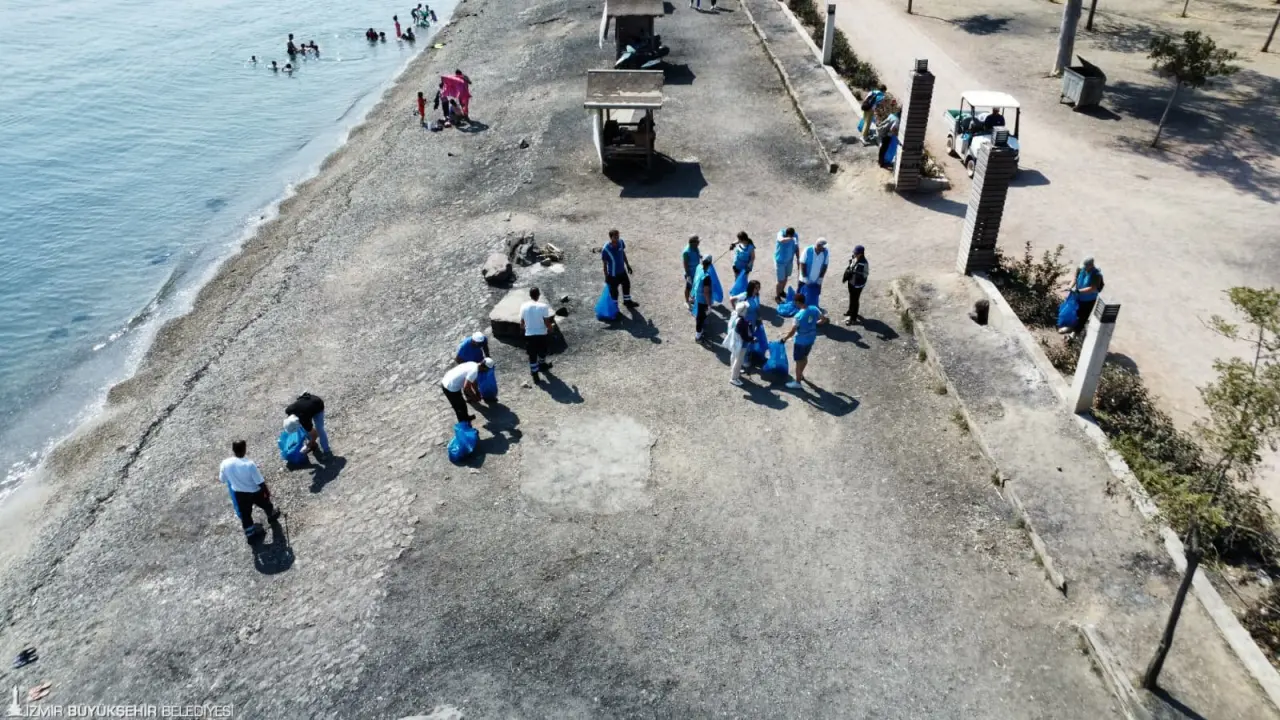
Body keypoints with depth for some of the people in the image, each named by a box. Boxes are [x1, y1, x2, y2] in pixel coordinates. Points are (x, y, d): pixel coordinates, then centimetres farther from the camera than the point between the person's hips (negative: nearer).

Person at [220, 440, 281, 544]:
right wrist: (267, 492, -4)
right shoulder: (250, 464, -32)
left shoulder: (225, 463, -22)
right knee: (265, 504, 29)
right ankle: (272, 515, 56)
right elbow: (260, 482, -22)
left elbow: (222, 479, -3)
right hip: (255, 492, -2)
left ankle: (250, 533, 38)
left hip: (240, 494, 2)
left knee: (245, 514, 23)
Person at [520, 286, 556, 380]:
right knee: (542, 351, 27)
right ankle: (542, 365, 51)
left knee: (532, 355, 14)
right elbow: (547, 323, -14)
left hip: (529, 335, 1)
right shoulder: (543, 306, -17)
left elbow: (522, 324, -1)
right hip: (542, 334, -1)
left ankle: (534, 374, 20)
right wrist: (552, 326, 8)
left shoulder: (524, 306, -8)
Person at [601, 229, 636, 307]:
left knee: (627, 285, 26)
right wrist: (606, 277, -12)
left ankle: (627, 301, 54)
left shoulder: (621, 242, -15)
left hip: (622, 270, 6)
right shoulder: (605, 250, -32)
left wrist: (628, 265, 13)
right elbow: (605, 264, -19)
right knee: (614, 291, 14)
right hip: (613, 274, -6)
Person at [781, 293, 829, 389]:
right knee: (805, 357, 28)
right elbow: (824, 319, 3)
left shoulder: (799, 315, -30)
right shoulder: (814, 309, -12)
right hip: (811, 339, 7)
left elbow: (792, 332, -22)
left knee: (799, 361, 11)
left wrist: (785, 339, -5)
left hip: (801, 341, -7)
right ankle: (800, 374, 49)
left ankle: (797, 382, 24)